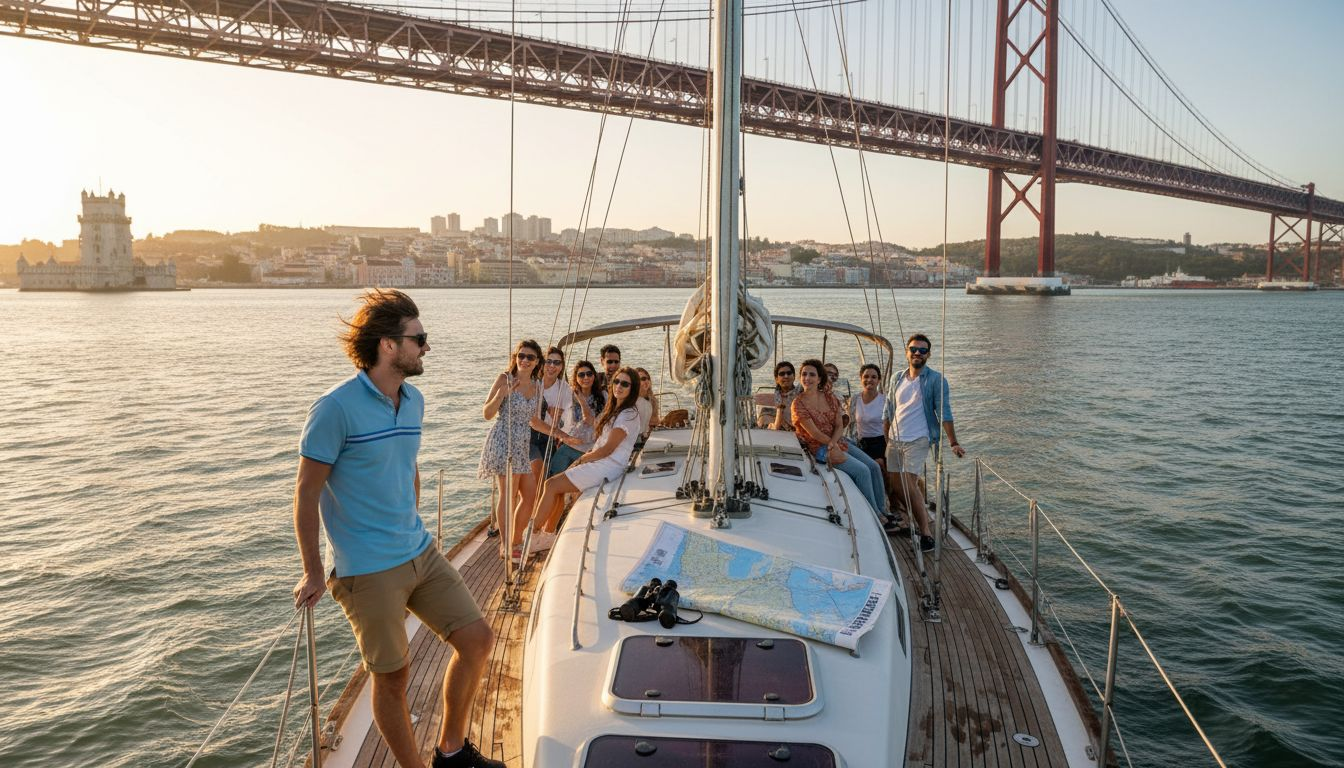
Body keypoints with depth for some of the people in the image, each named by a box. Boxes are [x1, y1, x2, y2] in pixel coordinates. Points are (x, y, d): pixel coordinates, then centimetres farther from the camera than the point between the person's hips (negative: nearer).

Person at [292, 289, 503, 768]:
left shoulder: (414, 400, 6)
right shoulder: (336, 408, -17)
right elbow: (306, 493, -12)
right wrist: (313, 574, -8)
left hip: (421, 551, 7)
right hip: (368, 570, -7)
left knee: (476, 639, 6)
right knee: (393, 677, 5)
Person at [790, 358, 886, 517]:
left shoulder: (830, 398, 4)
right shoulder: (798, 404, -13)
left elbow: (839, 426, 1)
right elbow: (814, 433, -16)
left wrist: (833, 443, -17)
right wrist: (835, 448, -16)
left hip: (838, 441, 6)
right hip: (819, 448, -6)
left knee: (874, 466, -2)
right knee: (862, 471, -17)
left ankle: (882, 508, 13)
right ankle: (874, 515, -3)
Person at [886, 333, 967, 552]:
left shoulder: (935, 380, -4)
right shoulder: (897, 379, 11)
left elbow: (944, 412, -9)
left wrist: (953, 442, -16)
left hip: (918, 440, -6)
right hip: (894, 440, 6)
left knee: (909, 483, -18)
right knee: (896, 484, 9)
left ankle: (926, 532, -10)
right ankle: (920, 520, 27)